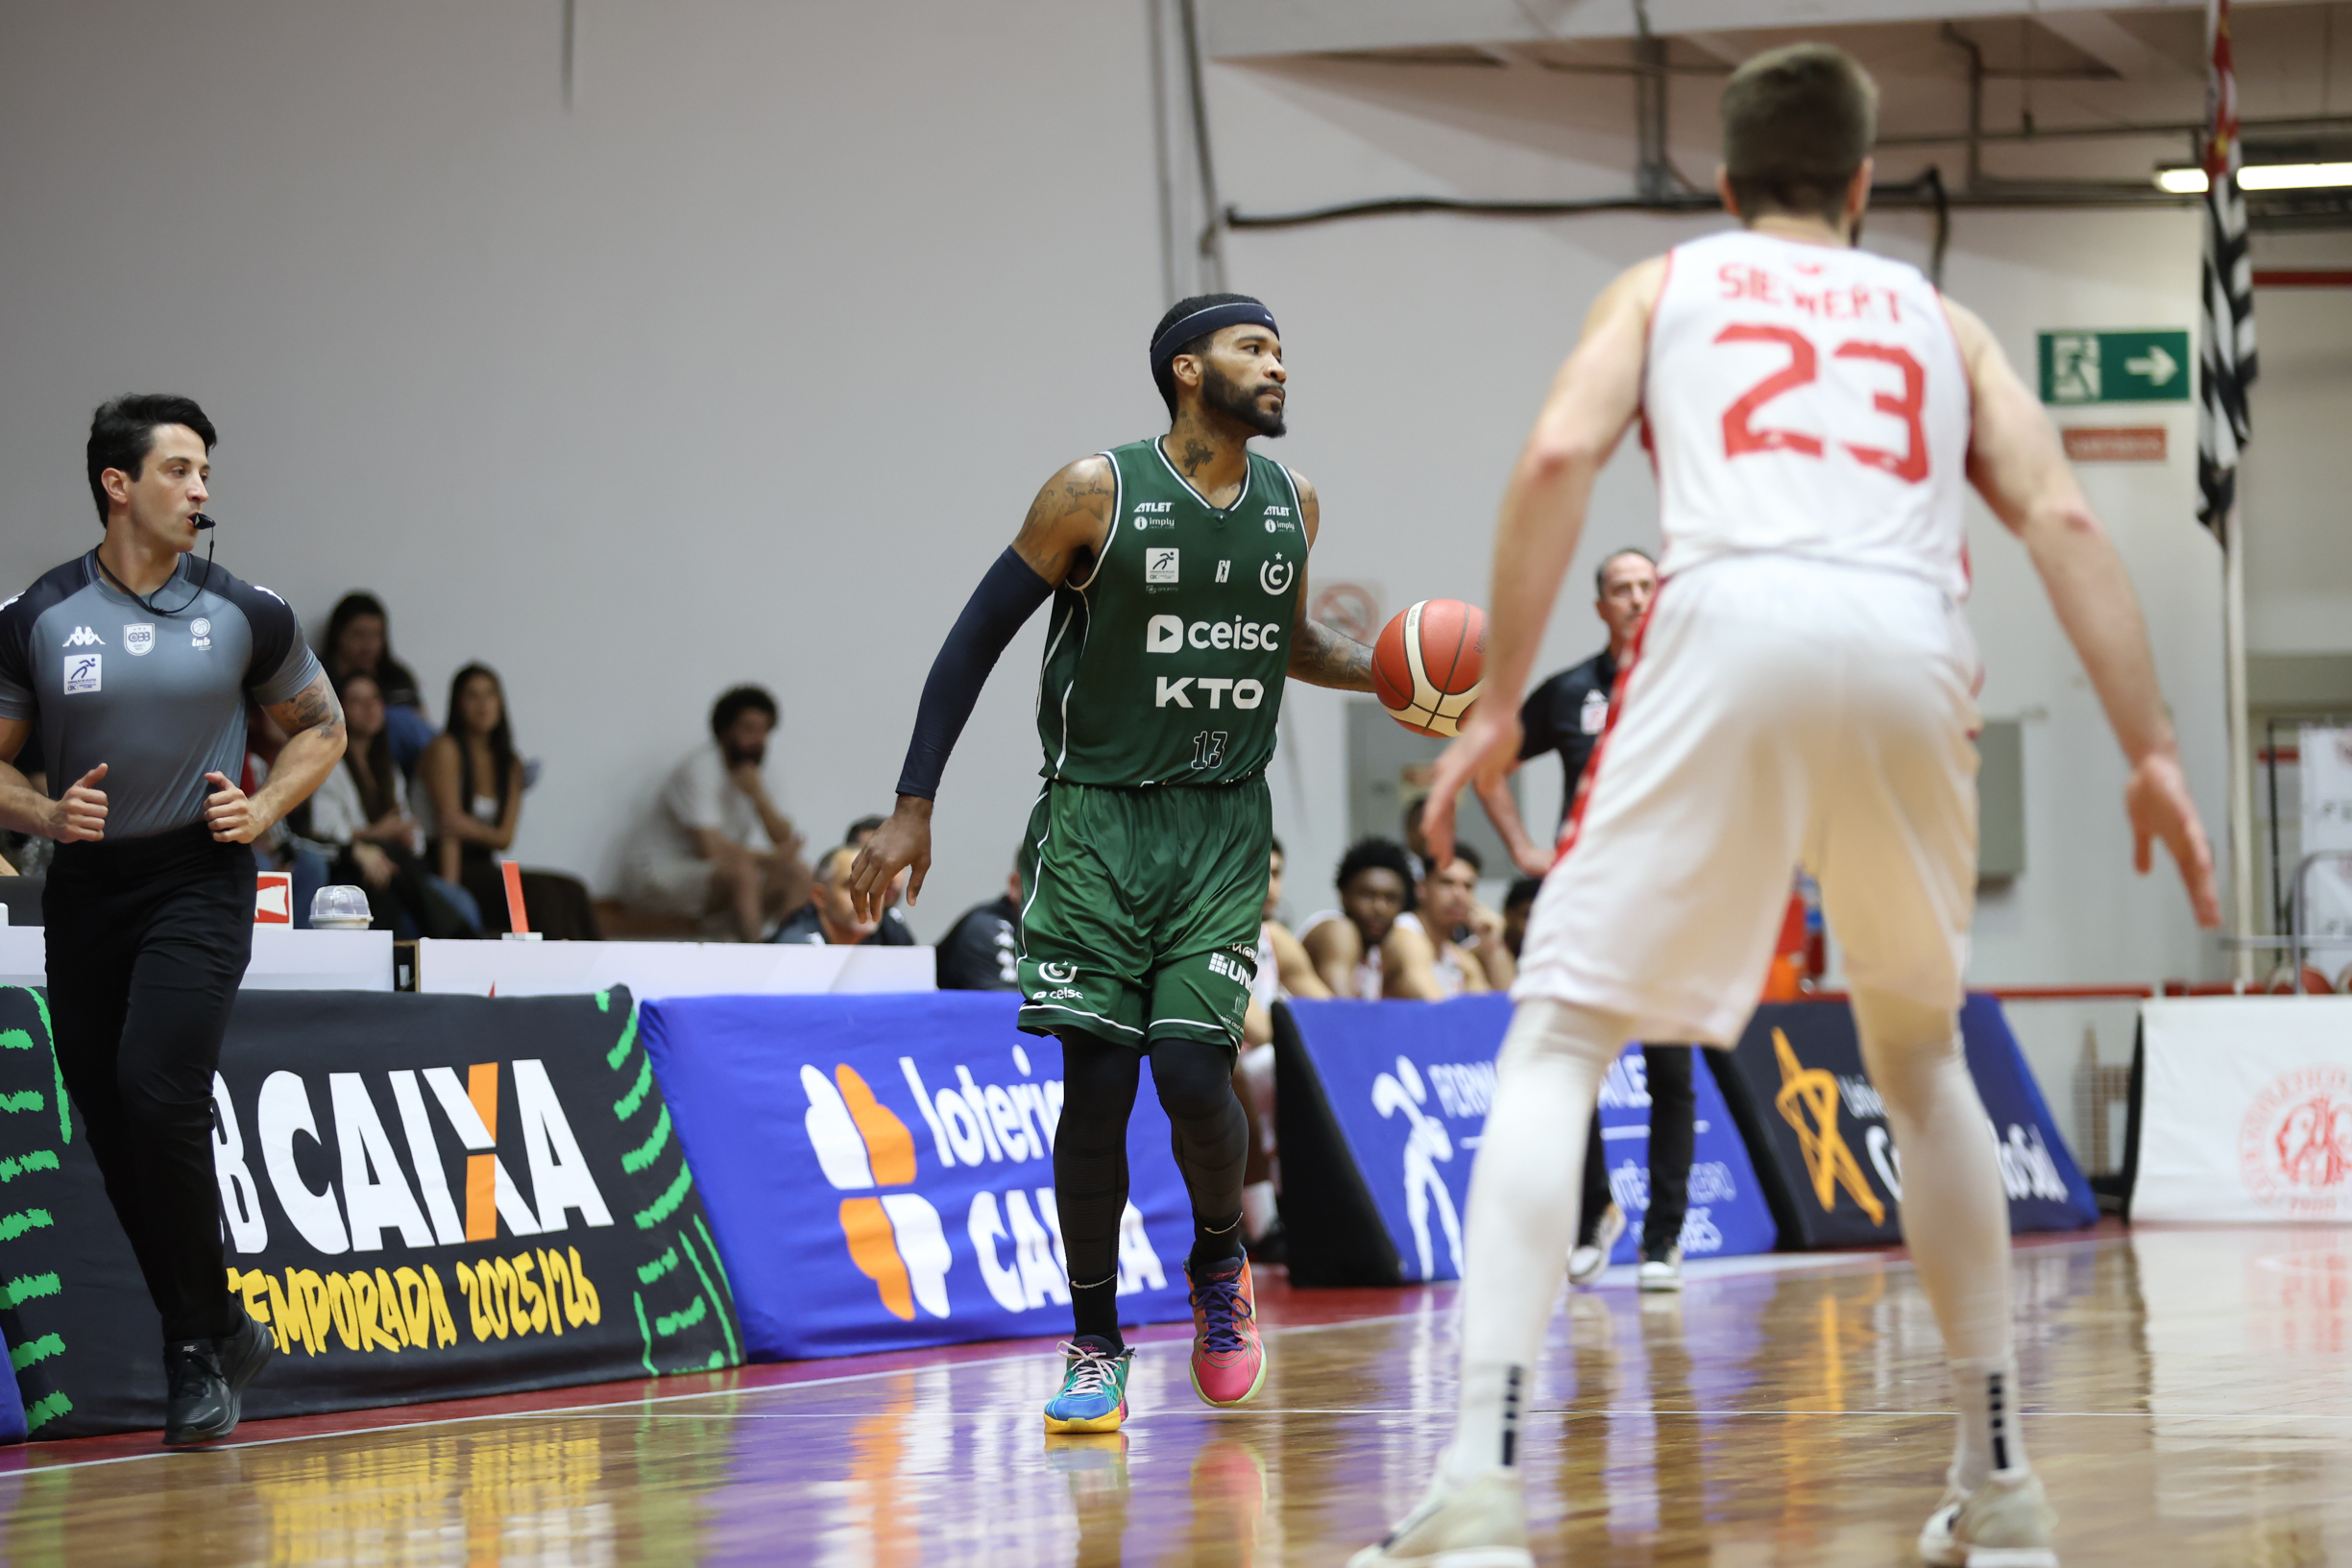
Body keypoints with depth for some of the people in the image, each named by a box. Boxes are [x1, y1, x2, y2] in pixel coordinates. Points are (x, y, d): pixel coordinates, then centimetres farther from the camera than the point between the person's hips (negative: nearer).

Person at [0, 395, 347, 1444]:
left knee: (160, 1093, -20)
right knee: (112, 1128, 3)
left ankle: (198, 1349, -8)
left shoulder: (245, 616, 1)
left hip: (199, 881, -2)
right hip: (85, 887, 2)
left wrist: (264, 809, -1)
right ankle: (223, 1333, 21)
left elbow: (320, 727, 15)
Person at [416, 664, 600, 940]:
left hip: (482, 867, 6)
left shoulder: (510, 764, 16)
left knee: (571, 891, -19)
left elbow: (506, 837, 4)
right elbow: (450, 823, -15)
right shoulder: (445, 749, -4)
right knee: (540, 893, -29)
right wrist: (449, 890, -22)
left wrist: (471, 829, -15)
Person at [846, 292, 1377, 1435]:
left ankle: (1218, 1266, 18)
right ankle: (1096, 1349, 8)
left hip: (1222, 826, 3)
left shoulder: (1291, 506, 6)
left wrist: (1386, 676, 6)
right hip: (1097, 820, -3)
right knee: (1097, 1084, -6)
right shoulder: (1096, 494, -9)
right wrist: (913, 808, -8)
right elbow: (977, 639, -4)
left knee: (1192, 1073, -12)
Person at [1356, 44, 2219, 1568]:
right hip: (1913, 646, 3)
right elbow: (2061, 517, 14)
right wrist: (2152, 751, 9)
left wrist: (1498, 706, 4)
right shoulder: (1936, 317, 30)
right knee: (1920, 1054, 25)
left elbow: (1559, 453, 4)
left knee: (1556, 1043, 3)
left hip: (1734, 627, -3)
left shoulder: (1666, 284, 25)